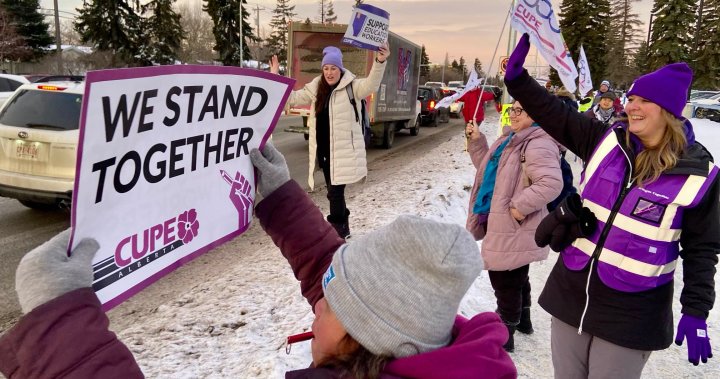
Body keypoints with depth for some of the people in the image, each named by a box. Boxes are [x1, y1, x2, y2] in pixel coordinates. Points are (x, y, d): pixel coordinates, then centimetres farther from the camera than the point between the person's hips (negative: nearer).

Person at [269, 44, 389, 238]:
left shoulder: (351, 86, -6)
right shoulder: (315, 88, 10)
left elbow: (370, 85, -24)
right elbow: (293, 98, 18)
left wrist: (379, 62, -39)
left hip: (343, 150, -6)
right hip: (323, 150, 6)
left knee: (335, 192, -7)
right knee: (334, 191, 17)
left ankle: (336, 230, 7)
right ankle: (343, 226, 34)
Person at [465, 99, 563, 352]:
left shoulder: (538, 145, -20)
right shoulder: (510, 139, 12)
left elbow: (551, 183, -31)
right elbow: (489, 168, 21)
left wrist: (520, 206, -27)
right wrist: (477, 141, 9)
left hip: (514, 229, -10)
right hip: (502, 224, 10)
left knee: (505, 282, 2)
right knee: (516, 279, 25)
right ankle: (522, 320, 44)